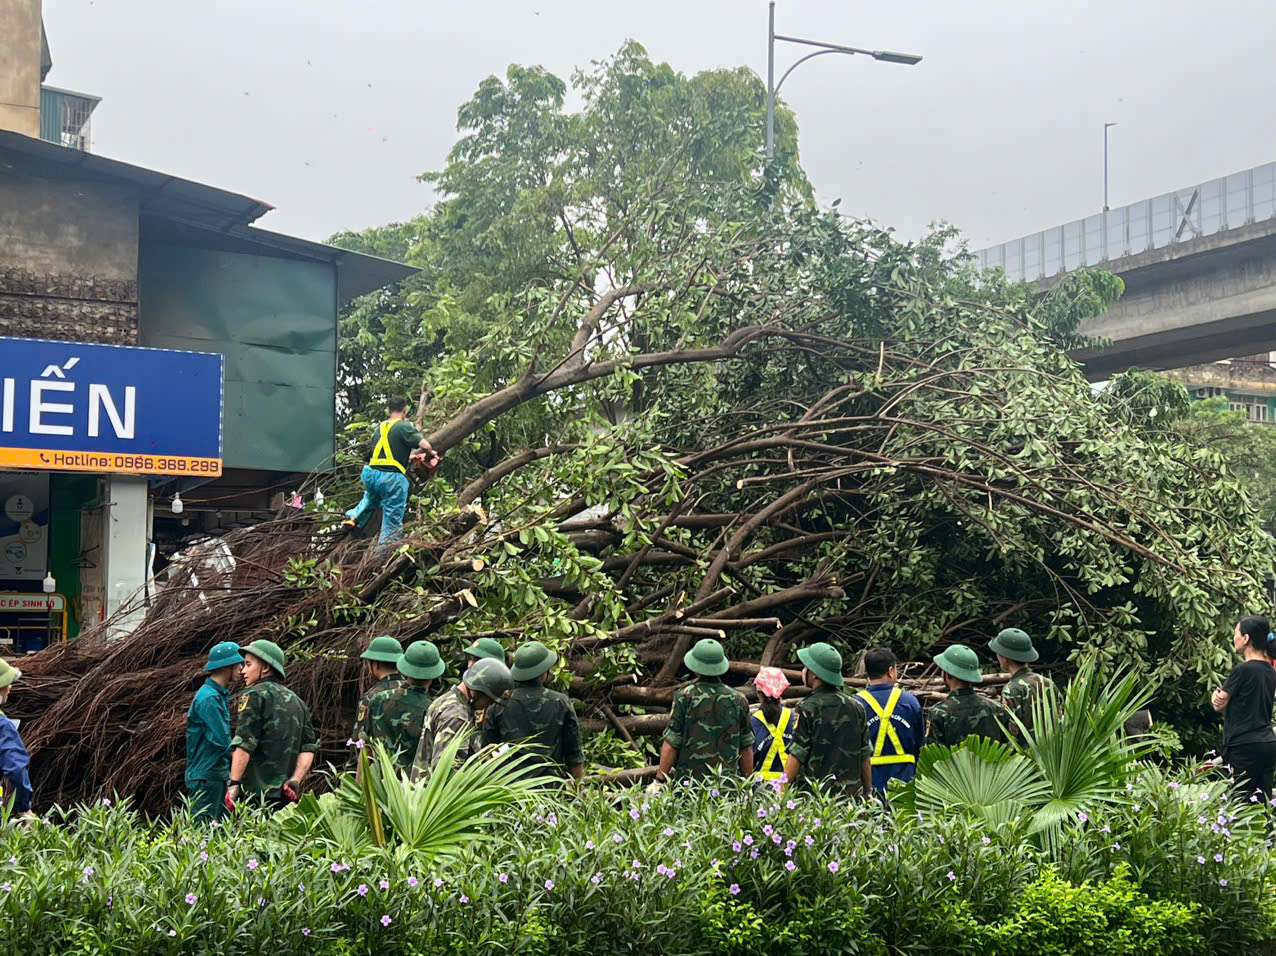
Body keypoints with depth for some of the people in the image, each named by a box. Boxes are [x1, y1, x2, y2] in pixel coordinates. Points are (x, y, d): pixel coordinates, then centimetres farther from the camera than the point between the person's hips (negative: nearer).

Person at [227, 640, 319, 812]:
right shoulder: (297, 701, 19)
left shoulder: (254, 695, -3)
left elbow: (244, 745, -13)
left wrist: (234, 784, -14)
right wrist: (296, 780, 3)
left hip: (256, 791, -7)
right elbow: (309, 748, 10)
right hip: (286, 794, 7)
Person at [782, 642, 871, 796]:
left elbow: (796, 756, -10)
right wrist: (868, 793, 21)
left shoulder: (807, 709, -7)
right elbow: (865, 756, 13)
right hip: (851, 794, 5)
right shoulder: (856, 707, 9)